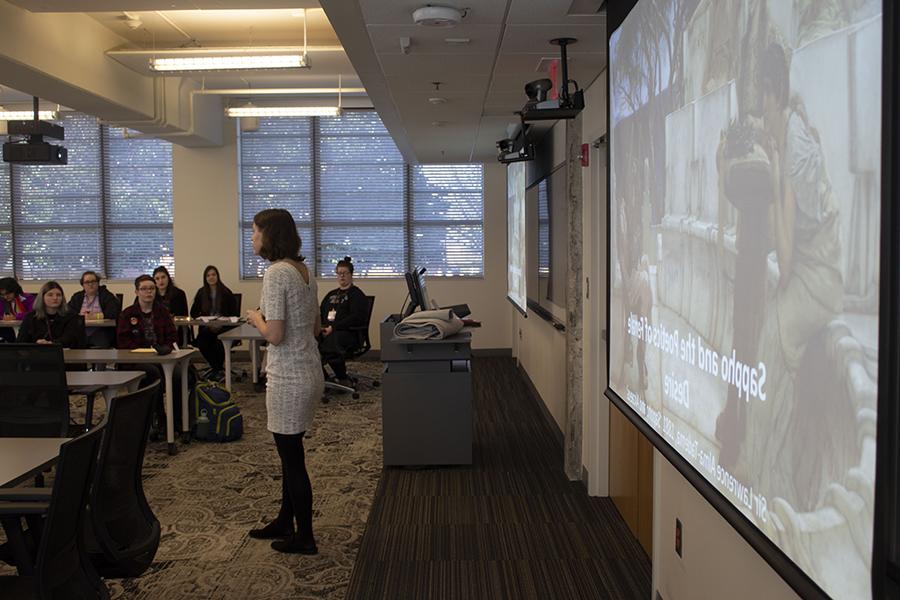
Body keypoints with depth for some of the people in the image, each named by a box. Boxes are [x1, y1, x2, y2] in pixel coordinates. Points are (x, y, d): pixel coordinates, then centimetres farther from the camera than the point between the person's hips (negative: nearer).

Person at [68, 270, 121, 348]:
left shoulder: (107, 296, 10)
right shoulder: (76, 297, 21)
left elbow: (115, 313, -4)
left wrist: (96, 316, -12)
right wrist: (80, 316, -12)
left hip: (100, 331, -2)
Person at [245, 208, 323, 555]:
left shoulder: (277, 272, -18)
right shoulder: (304, 271, 10)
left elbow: (274, 335, -22)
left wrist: (255, 318, -3)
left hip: (289, 379, -9)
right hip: (309, 373, 9)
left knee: (292, 457, 3)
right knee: (290, 451, 21)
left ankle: (304, 538, 16)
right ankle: (285, 521, 35)